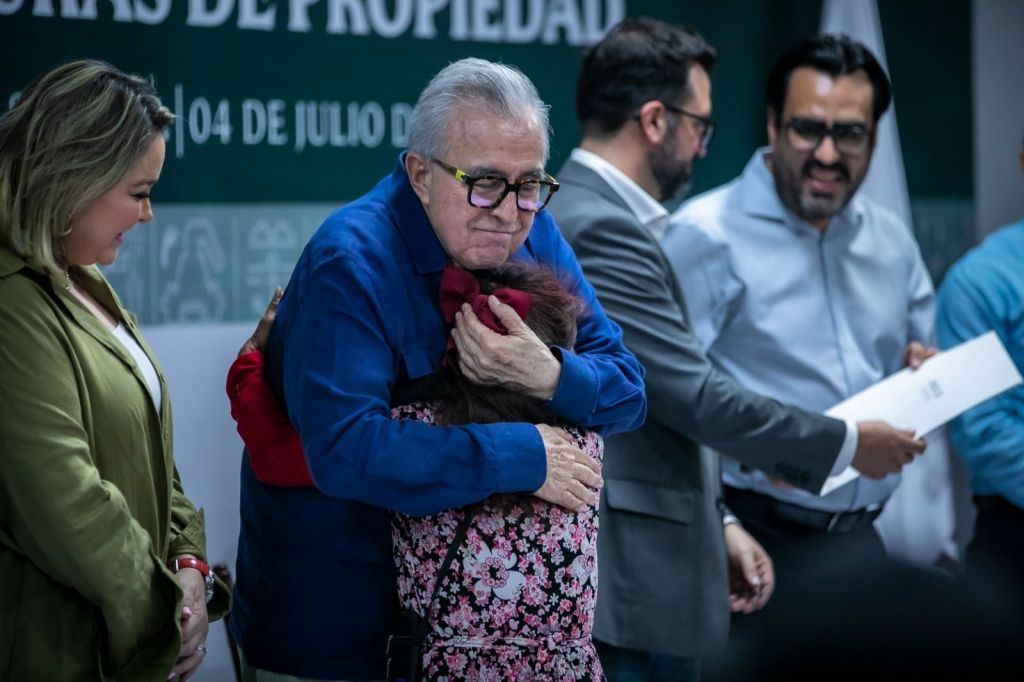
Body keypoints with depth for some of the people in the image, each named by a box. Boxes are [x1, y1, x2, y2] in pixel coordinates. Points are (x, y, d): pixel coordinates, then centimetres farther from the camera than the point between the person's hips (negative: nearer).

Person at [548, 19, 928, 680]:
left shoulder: (584, 213, 15)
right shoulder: (601, 229, -17)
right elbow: (697, 398, -19)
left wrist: (716, 523, 16)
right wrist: (846, 444, -7)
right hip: (629, 588, -10)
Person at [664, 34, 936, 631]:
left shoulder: (892, 240, 13)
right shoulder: (708, 236, -9)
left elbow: (922, 350, 24)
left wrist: (925, 375, 1)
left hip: (860, 535, 6)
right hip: (761, 539, -6)